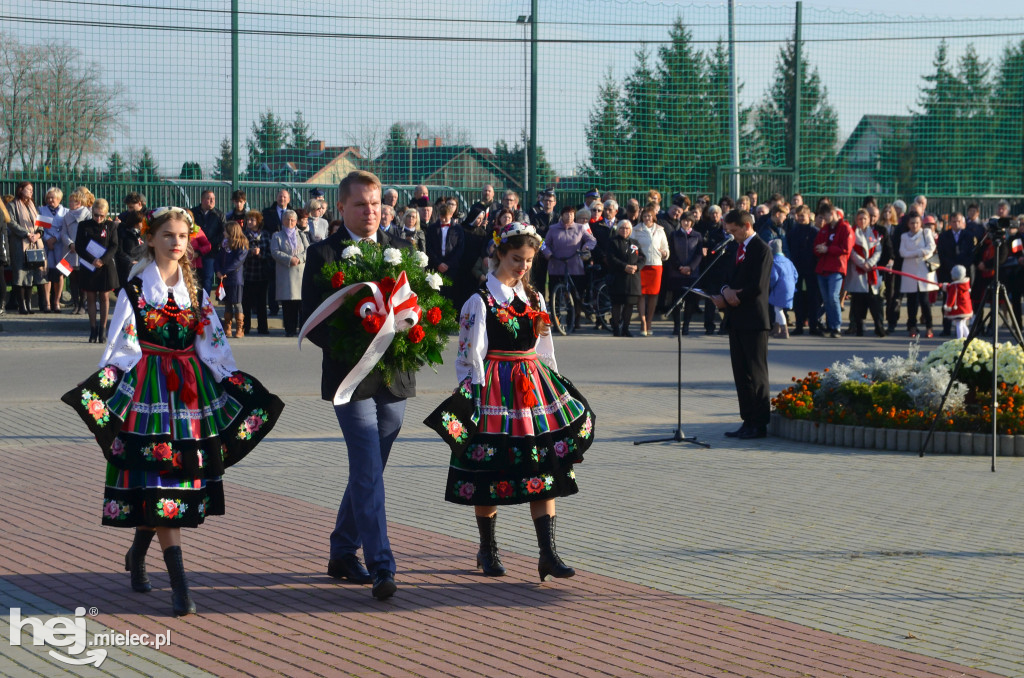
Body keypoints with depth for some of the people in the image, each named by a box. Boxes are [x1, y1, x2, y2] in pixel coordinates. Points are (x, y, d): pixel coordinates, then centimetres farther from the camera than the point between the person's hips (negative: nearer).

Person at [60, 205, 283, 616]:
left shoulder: (195, 291, 11)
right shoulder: (135, 289, -1)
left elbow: (214, 344, 13)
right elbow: (121, 346, -5)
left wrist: (238, 387, 9)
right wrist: (100, 391, -15)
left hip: (191, 389, 5)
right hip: (148, 388, -4)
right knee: (159, 480, -9)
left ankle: (137, 555, 32)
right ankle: (179, 586, -12)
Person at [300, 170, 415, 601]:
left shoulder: (400, 251, 11)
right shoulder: (323, 254, -2)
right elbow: (311, 319, -6)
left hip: (394, 377, 5)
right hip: (351, 377, -5)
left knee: (367, 471, 13)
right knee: (368, 473, -11)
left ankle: (342, 555, 28)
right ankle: (381, 569, -13)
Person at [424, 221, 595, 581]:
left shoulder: (534, 298, 12)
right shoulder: (480, 301, -5)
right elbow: (470, 354, -8)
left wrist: (554, 390, 16)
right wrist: (475, 398, -13)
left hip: (535, 387, 5)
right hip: (494, 391, -5)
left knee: (545, 470, -3)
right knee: (491, 470, 2)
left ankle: (548, 554, -4)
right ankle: (487, 549, 18)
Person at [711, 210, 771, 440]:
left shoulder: (761, 249, -10)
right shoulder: (737, 248, 17)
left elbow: (757, 286, -18)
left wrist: (730, 296, -9)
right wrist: (726, 292, -3)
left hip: (753, 319, -9)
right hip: (736, 318, 9)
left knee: (756, 372, -4)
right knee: (741, 373, 9)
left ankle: (760, 424, 0)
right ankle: (748, 421, 13)